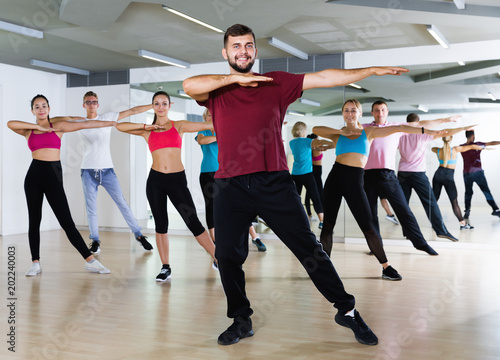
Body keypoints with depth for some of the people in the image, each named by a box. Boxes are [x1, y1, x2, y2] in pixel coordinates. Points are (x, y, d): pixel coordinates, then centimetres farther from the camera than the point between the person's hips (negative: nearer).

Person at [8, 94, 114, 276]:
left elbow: (85, 124, 2)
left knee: (66, 222, -6)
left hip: (53, 175, -2)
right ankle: (36, 263, 16)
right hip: (34, 174, 2)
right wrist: (38, 126, -7)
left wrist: (112, 123, 1)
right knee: (34, 221, 6)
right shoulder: (29, 130, 11)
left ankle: (90, 261, -3)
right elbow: (10, 123, -7)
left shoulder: (58, 126, 8)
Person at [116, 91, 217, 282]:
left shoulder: (179, 126, 7)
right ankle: (166, 267, 16)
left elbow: (207, 125, 1)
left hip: (177, 180, -2)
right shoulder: (147, 131, 11)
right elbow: (119, 126, 4)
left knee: (193, 222, -5)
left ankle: (218, 259, 6)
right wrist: (146, 126, -1)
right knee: (161, 224, 6)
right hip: (155, 180, 2)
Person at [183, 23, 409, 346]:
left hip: (274, 182, 0)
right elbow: (189, 85, -12)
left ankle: (347, 310, 15)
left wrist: (371, 71, 0)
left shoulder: (276, 83, 10)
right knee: (228, 255, 4)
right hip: (232, 186, 1)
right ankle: (241, 320, 25)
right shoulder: (216, 89, 9)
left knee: (308, 247, 2)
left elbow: (322, 78, 5)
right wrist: (236, 78, -12)